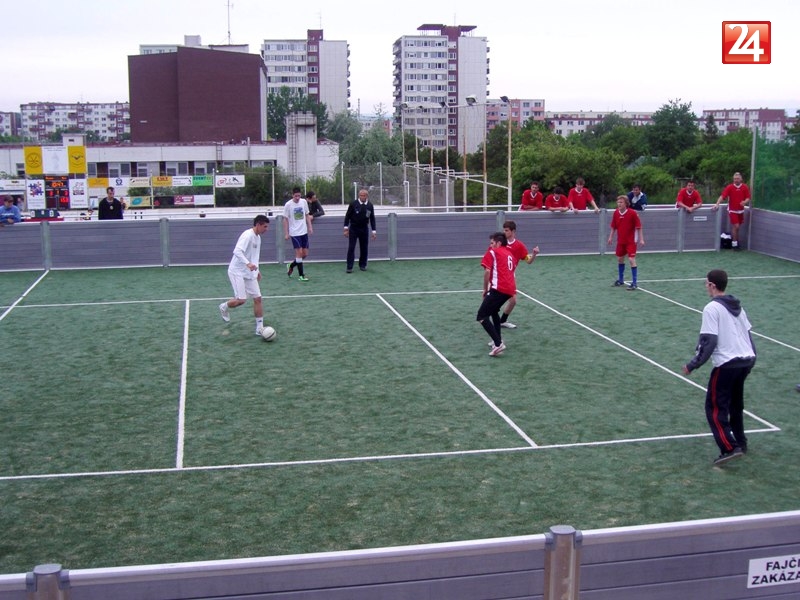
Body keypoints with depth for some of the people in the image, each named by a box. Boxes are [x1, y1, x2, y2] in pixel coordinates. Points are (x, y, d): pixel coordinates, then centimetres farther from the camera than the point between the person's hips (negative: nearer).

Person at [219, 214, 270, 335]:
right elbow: (237, 251, -31)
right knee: (241, 299, -13)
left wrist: (257, 270, 24)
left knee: (257, 298, 1)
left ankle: (259, 328, 7)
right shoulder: (247, 235, -18)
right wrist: (248, 263, -43)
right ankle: (224, 307, 18)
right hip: (237, 272, -9)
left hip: (249, 273, 9)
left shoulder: (258, 237, 11)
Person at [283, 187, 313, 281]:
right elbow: (285, 219, -4)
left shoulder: (304, 202, 3)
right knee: (299, 252, -9)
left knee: (305, 254, 6)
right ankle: (301, 275, -1)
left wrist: (310, 227, 7)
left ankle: (291, 266, 30)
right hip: (294, 233, -5)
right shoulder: (288, 205, -9)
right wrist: (286, 233, -7)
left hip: (304, 232, 5)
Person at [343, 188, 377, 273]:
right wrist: (346, 228, -6)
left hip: (364, 229, 3)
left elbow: (372, 219, 7)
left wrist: (374, 231, 4)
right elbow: (347, 216, -2)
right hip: (353, 229, -2)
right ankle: (349, 267, -3)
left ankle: (362, 265, 21)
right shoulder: (353, 204, -7)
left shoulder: (370, 205, 0)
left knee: (364, 248, 7)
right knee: (351, 248, -5)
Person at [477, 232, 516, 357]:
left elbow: (487, 271, -6)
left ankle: (498, 344, -19)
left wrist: (485, 289, 2)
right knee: (494, 311, 32)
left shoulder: (492, 252, 5)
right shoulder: (509, 254, 27)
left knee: (481, 317, -8)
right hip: (510, 289, 8)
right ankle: (498, 340, 31)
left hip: (499, 289, -8)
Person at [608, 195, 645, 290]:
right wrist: (610, 237, 9)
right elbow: (613, 227, 10)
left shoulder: (632, 213, -16)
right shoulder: (616, 213, -1)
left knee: (631, 260, -13)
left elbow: (638, 227, -12)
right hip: (620, 241, 6)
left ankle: (634, 283, -9)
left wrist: (641, 239, -14)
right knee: (620, 259, 17)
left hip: (631, 241, -6)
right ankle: (620, 280, 35)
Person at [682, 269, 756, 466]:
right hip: (747, 360, 8)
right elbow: (748, 332, 17)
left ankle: (729, 448, -11)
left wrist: (692, 365, -10)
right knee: (736, 404, 24)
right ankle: (740, 443, 32)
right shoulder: (737, 306, 14)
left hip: (727, 363, -8)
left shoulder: (712, 308, -11)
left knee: (715, 408, -1)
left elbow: (709, 341, -16)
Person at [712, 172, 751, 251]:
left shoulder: (745, 187, -1)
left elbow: (748, 198, 1)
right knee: (736, 226, -9)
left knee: (737, 227, 13)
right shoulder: (729, 187, -10)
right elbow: (722, 196, -17)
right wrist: (717, 204, -29)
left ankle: (737, 242, 27)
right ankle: (734, 244, 1)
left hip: (740, 210, 3)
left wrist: (745, 202, -21)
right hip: (732, 210, -3)